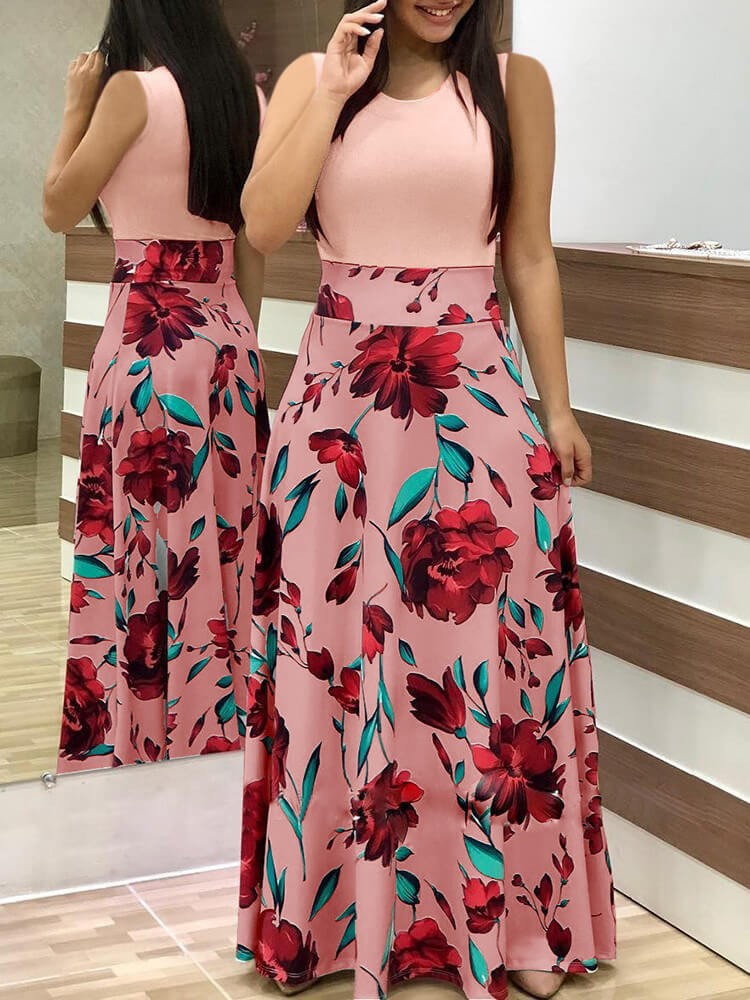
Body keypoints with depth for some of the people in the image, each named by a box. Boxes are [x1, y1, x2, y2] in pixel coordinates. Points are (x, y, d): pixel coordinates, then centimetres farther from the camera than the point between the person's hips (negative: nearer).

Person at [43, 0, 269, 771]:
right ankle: (218, 739, 21)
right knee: (216, 552, 12)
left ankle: (136, 751, 8)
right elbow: (255, 238, 12)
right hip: (227, 336, 7)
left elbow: (59, 208, -3)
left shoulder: (133, 89, -10)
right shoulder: (245, 95, 8)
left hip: (149, 340, -7)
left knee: (142, 555, 1)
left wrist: (76, 107, 7)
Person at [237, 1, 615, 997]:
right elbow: (265, 223, -8)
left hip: (475, 391, -1)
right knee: (336, 647, 4)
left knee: (484, 646, 1)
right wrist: (336, 92, -10)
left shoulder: (513, 82, 4)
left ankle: (508, 917, 16)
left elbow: (531, 257, 6)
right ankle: (335, 907, 20)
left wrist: (557, 410, 5)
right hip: (343, 389, 1)